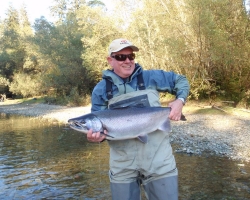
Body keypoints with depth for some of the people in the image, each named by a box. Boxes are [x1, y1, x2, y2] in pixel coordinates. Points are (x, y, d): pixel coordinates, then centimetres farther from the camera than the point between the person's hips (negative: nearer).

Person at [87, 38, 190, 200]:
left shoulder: (152, 77, 2)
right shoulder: (101, 90, 1)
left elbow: (181, 80, 14)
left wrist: (180, 100, -4)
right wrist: (98, 135, -20)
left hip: (159, 160, 0)